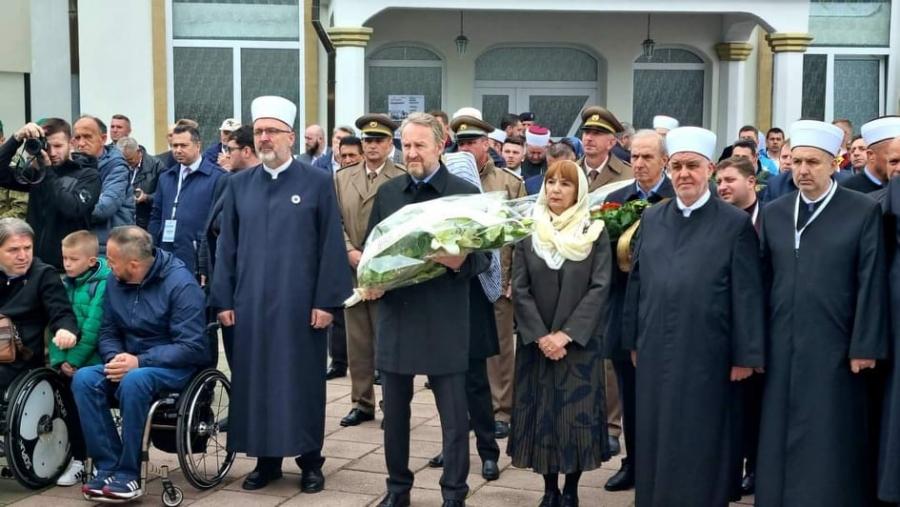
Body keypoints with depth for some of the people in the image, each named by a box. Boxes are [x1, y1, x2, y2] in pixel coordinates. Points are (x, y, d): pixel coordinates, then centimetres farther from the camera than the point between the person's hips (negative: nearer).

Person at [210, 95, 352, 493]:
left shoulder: (318, 182, -2)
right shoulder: (239, 184, 8)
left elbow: (331, 246, -5)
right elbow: (226, 245, 8)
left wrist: (326, 301, -10)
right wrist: (223, 299, 3)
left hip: (301, 303, -3)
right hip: (251, 303, 3)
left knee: (303, 380, 4)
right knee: (256, 379, 7)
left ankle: (310, 461, 16)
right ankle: (266, 459, 20)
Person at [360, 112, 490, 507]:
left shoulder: (465, 194, -3)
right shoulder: (387, 193, 9)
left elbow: (483, 256, -2)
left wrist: (460, 262, -23)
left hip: (444, 322, -4)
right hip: (395, 316, 4)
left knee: (454, 415, 3)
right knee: (394, 412, 13)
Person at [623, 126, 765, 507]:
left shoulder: (735, 224, -5)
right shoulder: (651, 219, 8)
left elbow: (747, 294, -6)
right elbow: (636, 282, 11)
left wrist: (745, 355, -8)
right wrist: (634, 341, 10)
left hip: (707, 354, -4)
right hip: (656, 352, 4)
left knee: (701, 443, 6)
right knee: (657, 438, 12)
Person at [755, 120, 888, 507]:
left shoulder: (864, 211, -3)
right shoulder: (773, 213, 8)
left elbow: (871, 284, -6)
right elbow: (763, 281, 8)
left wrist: (866, 346, -9)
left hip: (834, 348, -3)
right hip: (782, 348, 4)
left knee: (830, 445, 4)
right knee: (781, 441, 9)